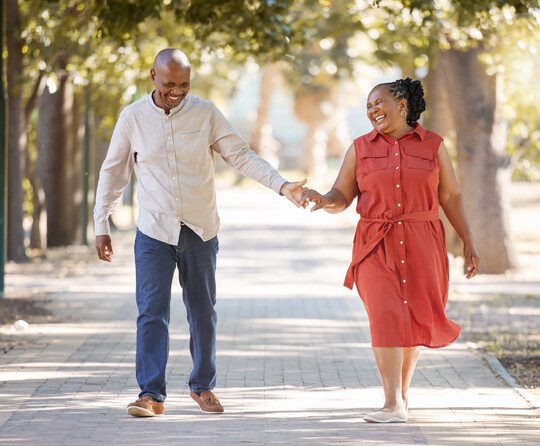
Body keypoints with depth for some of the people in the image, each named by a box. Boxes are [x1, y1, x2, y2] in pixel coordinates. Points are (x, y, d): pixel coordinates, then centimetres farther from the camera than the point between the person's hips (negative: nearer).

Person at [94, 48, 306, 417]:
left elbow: (241, 156, -2)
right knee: (152, 312, -8)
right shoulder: (133, 117, -2)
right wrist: (102, 226, 4)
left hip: (200, 230, 1)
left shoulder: (205, 113, -2)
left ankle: (203, 386, 22)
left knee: (203, 312, 9)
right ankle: (152, 394, -7)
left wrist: (282, 185, -15)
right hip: (154, 231, -1)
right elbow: (113, 173, 6)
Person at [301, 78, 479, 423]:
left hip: (421, 245, 1)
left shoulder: (433, 145, 4)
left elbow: (451, 197, 5)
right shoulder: (361, 148, 6)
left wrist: (468, 243, 1)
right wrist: (322, 201, -19)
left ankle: (402, 391, 28)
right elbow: (341, 198, 4)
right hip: (377, 246, 0)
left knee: (416, 319, 6)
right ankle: (394, 406, -16)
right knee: (386, 317, -14)